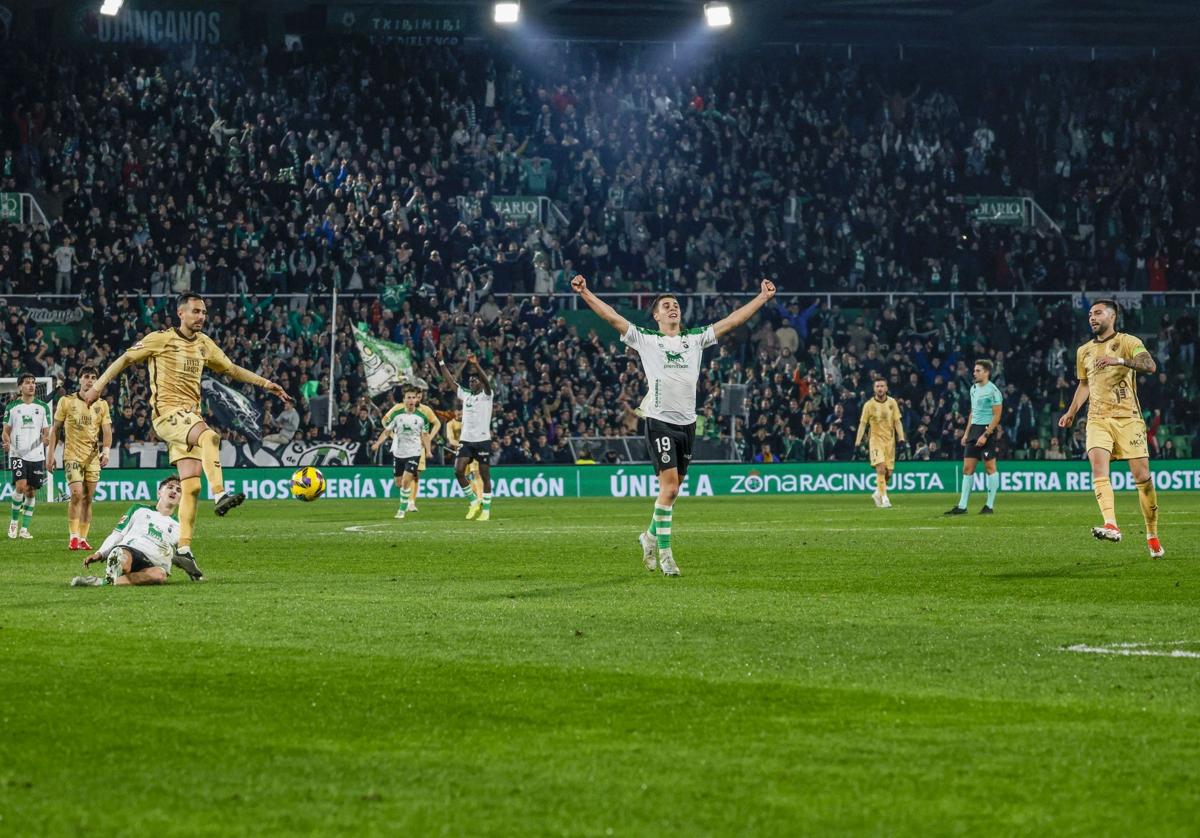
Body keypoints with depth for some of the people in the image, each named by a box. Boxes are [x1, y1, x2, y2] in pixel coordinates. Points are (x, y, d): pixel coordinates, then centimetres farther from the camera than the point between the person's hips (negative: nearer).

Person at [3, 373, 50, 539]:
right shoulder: (12, 407, 4)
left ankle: (24, 528, 10)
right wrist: (7, 442, -14)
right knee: (21, 486, -18)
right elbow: (6, 431, 8)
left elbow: (46, 431, 10)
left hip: (36, 455, 2)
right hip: (17, 454, -2)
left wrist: (46, 439, -13)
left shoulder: (43, 407, 7)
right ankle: (14, 522, 2)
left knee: (31, 492, 2)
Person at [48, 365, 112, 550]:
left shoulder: (102, 405, 8)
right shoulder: (66, 401, 2)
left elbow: (107, 431, 5)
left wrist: (106, 451, -12)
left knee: (88, 498, 3)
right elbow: (55, 429, 6)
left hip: (93, 457, 3)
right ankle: (73, 537, -12)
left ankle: (83, 538, 8)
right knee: (76, 494, -17)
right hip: (72, 455, -3)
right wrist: (51, 454, 1)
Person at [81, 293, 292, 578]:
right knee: (210, 437, -35)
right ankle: (220, 496, -45)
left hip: (190, 416, 7)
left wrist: (266, 384, 20)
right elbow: (125, 359, -1)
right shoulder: (161, 339, -3)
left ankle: (184, 550, 0)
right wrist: (97, 387, -9)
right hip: (166, 413, -7)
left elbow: (231, 369, 25)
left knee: (191, 485, -1)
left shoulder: (203, 344, 15)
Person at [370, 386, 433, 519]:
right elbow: (387, 431, 1)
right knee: (399, 483, 9)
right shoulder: (396, 414, -4)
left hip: (414, 453, -2)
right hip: (398, 452, 2)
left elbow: (425, 435, 7)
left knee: (406, 481, -16)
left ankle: (402, 509, -6)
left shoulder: (422, 417, -4)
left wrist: (427, 451, -4)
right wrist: (378, 443, -14)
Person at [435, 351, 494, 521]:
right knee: (459, 470, -10)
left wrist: (476, 365, -35)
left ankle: (486, 509, 8)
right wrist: (441, 362, 8)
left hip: (483, 440, -5)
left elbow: (486, 381, -21)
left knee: (484, 475, 0)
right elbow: (450, 380, 15)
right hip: (466, 440, 5)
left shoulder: (486, 395, -1)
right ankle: (474, 501, 6)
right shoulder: (465, 395, 14)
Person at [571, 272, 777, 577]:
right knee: (669, 487, -13)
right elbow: (611, 317, -2)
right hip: (660, 422, -4)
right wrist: (585, 292, -11)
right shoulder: (645, 339, 4)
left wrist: (763, 298, 14)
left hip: (687, 423, 4)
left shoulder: (695, 339, 13)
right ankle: (664, 553, -6)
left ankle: (651, 537, 33)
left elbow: (732, 321, 15)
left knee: (672, 488, 11)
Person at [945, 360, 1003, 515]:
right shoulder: (974, 388, 14)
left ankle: (990, 506, 4)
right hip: (974, 429, 8)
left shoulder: (993, 391, -11)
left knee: (990, 467, -2)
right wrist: (966, 433, 17)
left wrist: (985, 435, -18)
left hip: (987, 430, -8)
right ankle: (962, 506, 4)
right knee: (967, 468, 3)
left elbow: (997, 415, -13)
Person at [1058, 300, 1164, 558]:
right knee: (1098, 467, -22)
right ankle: (1111, 526, -35)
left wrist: (1119, 360, -32)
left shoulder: (1128, 342, -1)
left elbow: (1150, 365, -19)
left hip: (1128, 418, -3)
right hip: (1097, 419, 3)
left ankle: (1152, 536, 11)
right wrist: (1071, 412, 20)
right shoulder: (1084, 351, 16)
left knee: (1142, 476, -4)